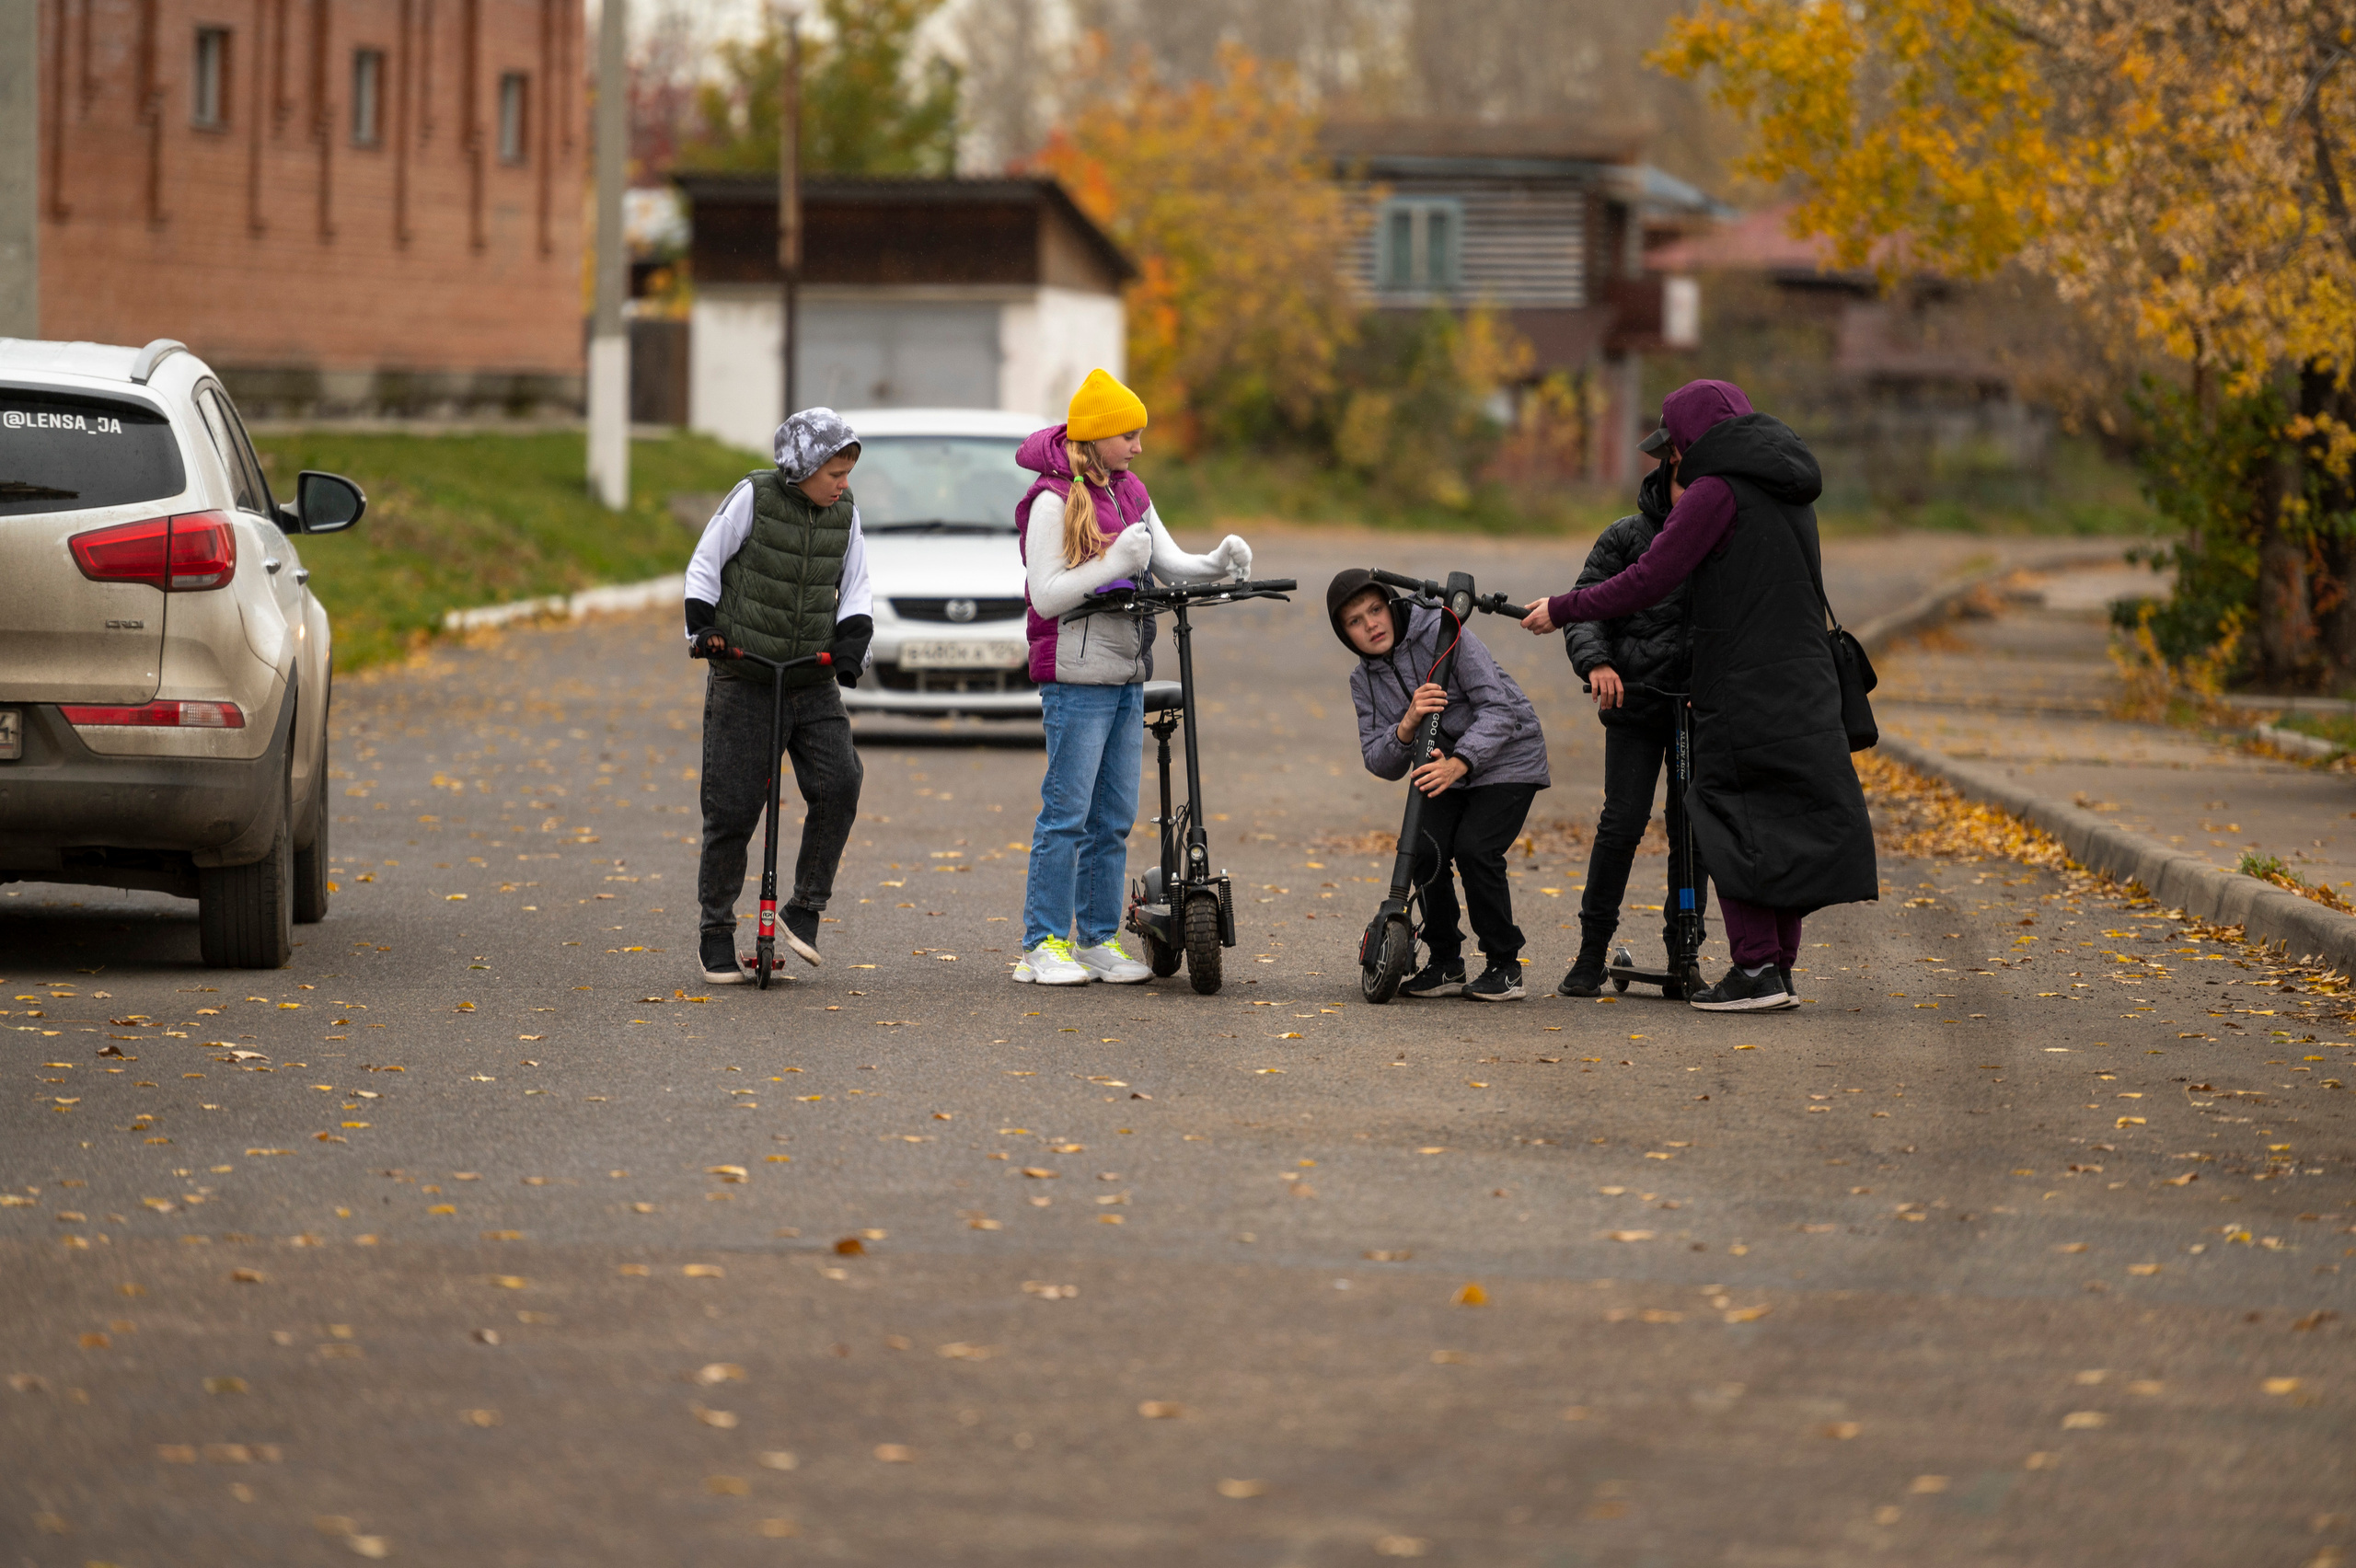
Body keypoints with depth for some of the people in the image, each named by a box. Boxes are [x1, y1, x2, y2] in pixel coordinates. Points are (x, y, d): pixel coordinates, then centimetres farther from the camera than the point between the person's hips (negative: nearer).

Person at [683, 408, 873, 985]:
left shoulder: (844, 511, 2)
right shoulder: (754, 496, -9)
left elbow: (855, 588, 9)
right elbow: (704, 566, -1)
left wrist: (852, 640, -9)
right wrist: (702, 626, -14)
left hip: (813, 679, 3)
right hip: (742, 677, -3)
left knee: (839, 786, -15)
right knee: (731, 807, -2)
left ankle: (806, 909, -3)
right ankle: (717, 931, 10)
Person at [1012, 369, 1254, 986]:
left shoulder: (1129, 493, 14)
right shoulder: (1055, 499, -11)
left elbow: (1171, 563, 10)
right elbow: (1046, 594, -15)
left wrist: (1219, 563, -9)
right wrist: (1115, 564, -24)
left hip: (1128, 676, 8)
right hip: (1076, 675, -8)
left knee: (1113, 817, 9)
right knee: (1066, 812, -7)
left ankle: (1099, 940, 15)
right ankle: (1043, 945, -2)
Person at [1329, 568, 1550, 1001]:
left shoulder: (1442, 633, -19)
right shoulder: (1365, 680, 0)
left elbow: (1498, 708, -24)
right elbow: (1380, 763, -8)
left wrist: (1459, 764, -39)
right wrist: (1407, 726, -30)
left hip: (1506, 758, -5)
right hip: (1445, 770, 5)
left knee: (1473, 848, -24)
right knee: (1425, 850, -18)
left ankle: (1505, 965, -8)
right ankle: (1445, 964, 0)